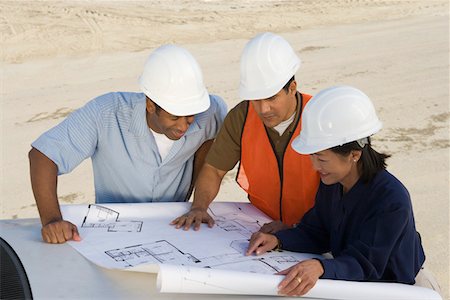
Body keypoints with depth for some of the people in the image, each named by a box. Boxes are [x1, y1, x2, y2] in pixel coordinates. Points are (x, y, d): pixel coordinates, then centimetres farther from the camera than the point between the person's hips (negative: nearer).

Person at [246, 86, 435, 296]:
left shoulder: (392, 201, -26)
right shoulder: (331, 184, -2)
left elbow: (365, 263, -28)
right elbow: (316, 233, 4)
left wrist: (320, 267, -45)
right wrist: (278, 240, -14)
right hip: (347, 283, 6)